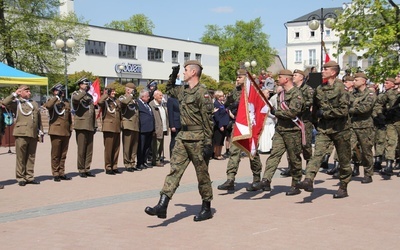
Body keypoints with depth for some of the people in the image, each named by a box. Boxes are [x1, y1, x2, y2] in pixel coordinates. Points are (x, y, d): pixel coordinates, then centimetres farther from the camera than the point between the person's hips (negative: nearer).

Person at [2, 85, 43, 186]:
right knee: (21, 157, -2)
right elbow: (5, 103, -15)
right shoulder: (16, 103, 4)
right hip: (21, 134, -5)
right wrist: (15, 94, -9)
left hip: (33, 134, 5)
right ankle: (20, 178, 4)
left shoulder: (35, 104, 21)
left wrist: (40, 130, 15)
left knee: (31, 157, 8)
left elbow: (39, 119, 22)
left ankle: (29, 177, 15)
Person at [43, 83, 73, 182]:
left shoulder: (67, 102, 18)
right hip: (56, 132, -5)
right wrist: (56, 97, -19)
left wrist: (70, 129, 16)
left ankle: (61, 173, 15)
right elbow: (47, 106, -25)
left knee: (63, 154, 8)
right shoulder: (52, 101, 1)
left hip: (66, 132, 5)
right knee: (55, 154, -1)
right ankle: (55, 174, 5)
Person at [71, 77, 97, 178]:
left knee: (89, 150, 5)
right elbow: (75, 99, -27)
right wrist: (84, 91, -17)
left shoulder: (90, 96, 20)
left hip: (90, 127, 6)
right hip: (81, 126, -6)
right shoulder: (76, 94, 0)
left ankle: (87, 169, 12)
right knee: (81, 150, -4)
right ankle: (81, 170, 4)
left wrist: (95, 125, 18)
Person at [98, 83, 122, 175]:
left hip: (117, 128, 6)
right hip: (108, 127, -6)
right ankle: (108, 168, 2)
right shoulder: (105, 101, -3)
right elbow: (99, 102, -28)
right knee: (108, 148, -4)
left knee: (116, 148, 9)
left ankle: (114, 167, 16)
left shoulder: (117, 101, 17)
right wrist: (106, 94, -14)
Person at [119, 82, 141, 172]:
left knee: (134, 146, 8)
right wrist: (131, 95, -12)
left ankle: (132, 164, 15)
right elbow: (124, 101, -25)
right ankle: (127, 164, 1)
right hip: (128, 125, -7)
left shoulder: (134, 100, 23)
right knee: (127, 146, -4)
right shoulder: (122, 97, 0)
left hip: (136, 126, 7)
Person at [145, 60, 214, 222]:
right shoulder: (183, 90, 13)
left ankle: (206, 209, 17)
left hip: (197, 138, -8)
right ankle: (162, 206, -5)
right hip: (182, 136, 8)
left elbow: (208, 119, -15)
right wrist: (173, 75, 20)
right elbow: (169, 89, 36)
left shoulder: (202, 92, -12)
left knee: (202, 173, 4)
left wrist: (208, 143, -17)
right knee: (174, 169, 0)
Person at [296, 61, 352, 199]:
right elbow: (315, 109, 24)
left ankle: (343, 188, 19)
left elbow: (344, 110, -18)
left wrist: (324, 112, -13)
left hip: (340, 129, -4)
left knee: (343, 159, 7)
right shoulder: (319, 89, 9)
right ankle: (308, 181, -27)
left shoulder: (340, 88, -10)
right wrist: (318, 114, 6)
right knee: (317, 153, -15)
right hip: (323, 128, 4)